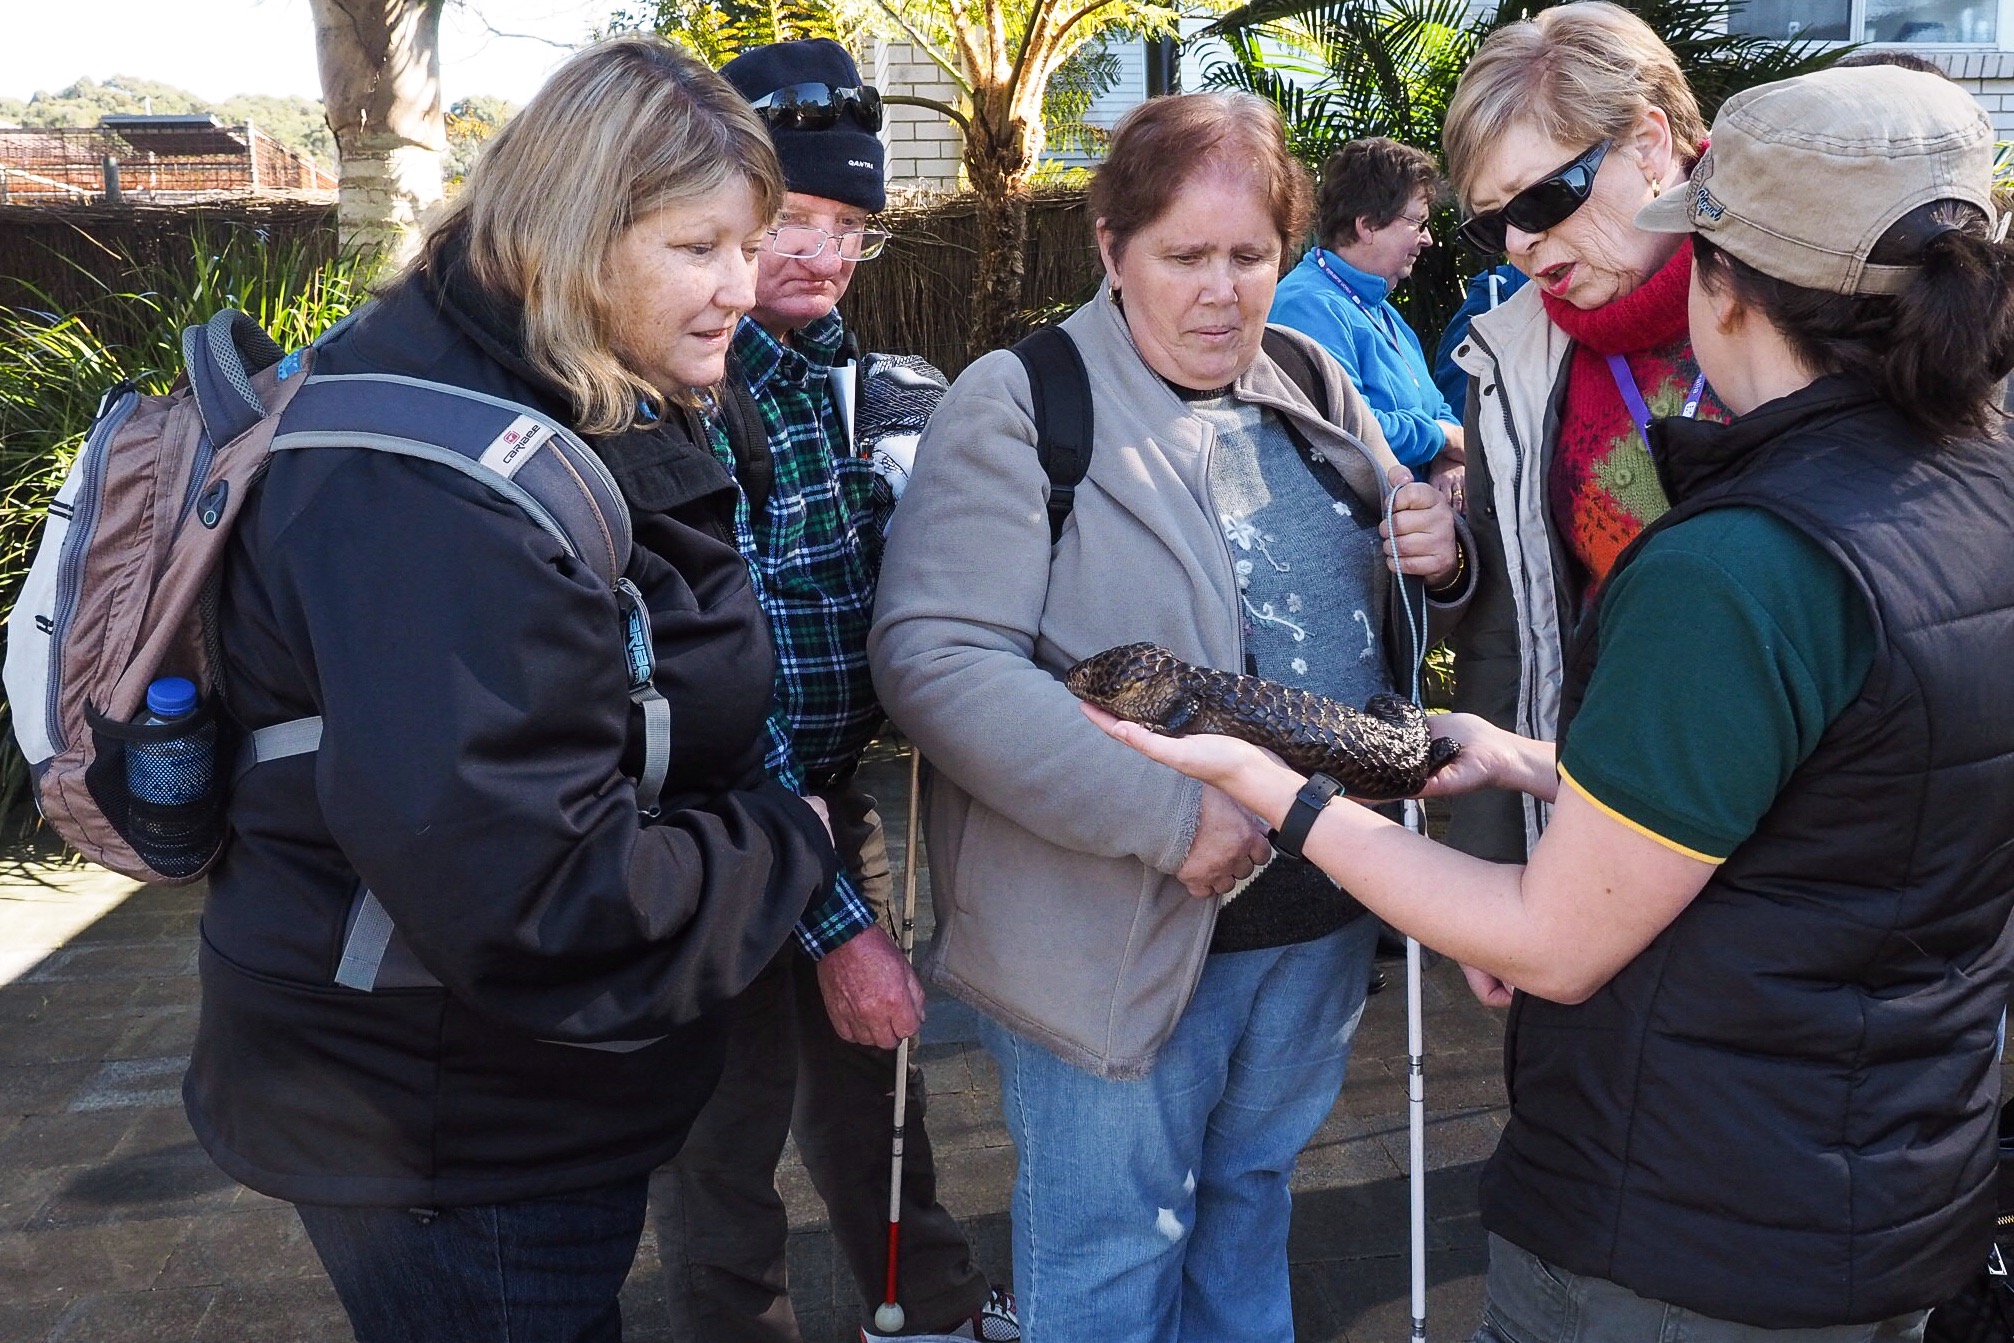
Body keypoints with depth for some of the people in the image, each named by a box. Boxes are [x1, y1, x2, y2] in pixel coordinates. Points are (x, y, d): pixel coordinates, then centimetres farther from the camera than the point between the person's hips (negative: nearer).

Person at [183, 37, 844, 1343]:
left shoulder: (599, 420, 3)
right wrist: (791, 844, -19)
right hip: (452, 1140, -9)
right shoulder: (433, 486, -29)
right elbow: (532, 893, -34)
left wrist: (828, 920, 2)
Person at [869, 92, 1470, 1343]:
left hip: (1322, 910, 6)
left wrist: (1442, 563, -7)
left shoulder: (1314, 385, 7)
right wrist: (1166, 816, -27)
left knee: (1252, 1204, 26)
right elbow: (935, 658, -23)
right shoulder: (1021, 405, -13)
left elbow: (1384, 608, 18)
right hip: (1121, 934, -6)